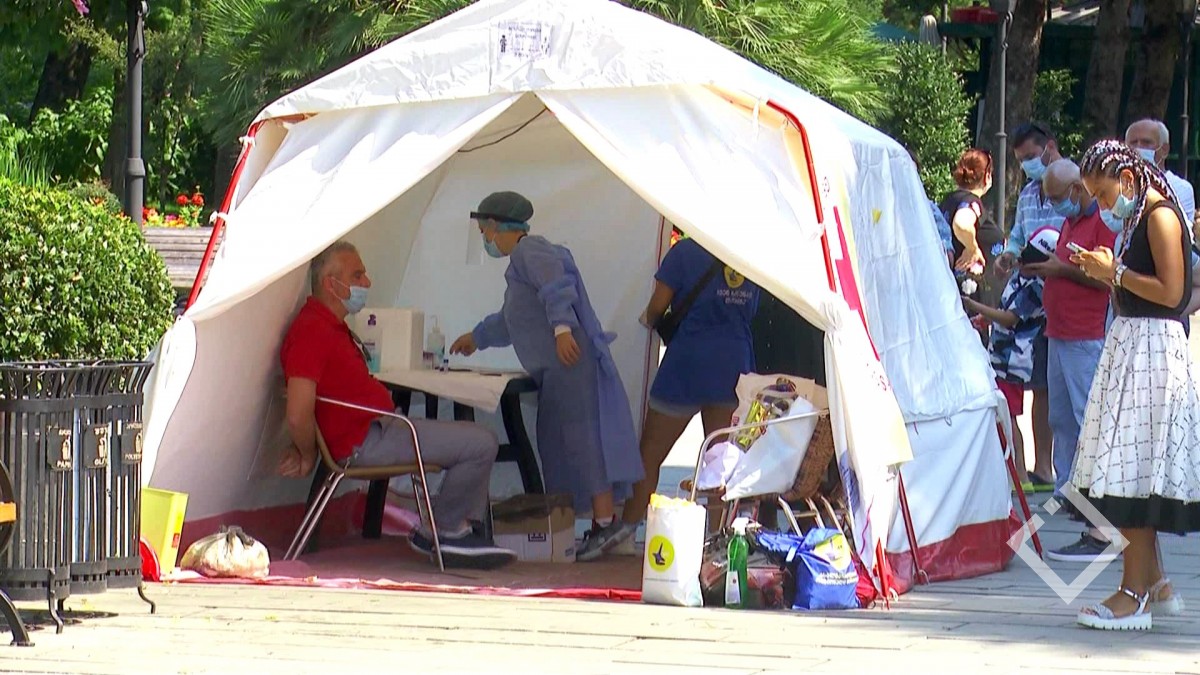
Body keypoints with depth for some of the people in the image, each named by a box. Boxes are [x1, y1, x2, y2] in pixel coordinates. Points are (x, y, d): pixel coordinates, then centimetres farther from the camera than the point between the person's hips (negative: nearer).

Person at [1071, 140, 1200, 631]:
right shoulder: (1136, 219, 17)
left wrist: (1116, 272, -13)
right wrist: (1105, 273, 9)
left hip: (1152, 348, -10)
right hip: (1129, 345, 10)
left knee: (1135, 473, -10)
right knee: (1131, 474, 10)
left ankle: (1134, 595, -9)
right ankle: (1155, 583, 17)